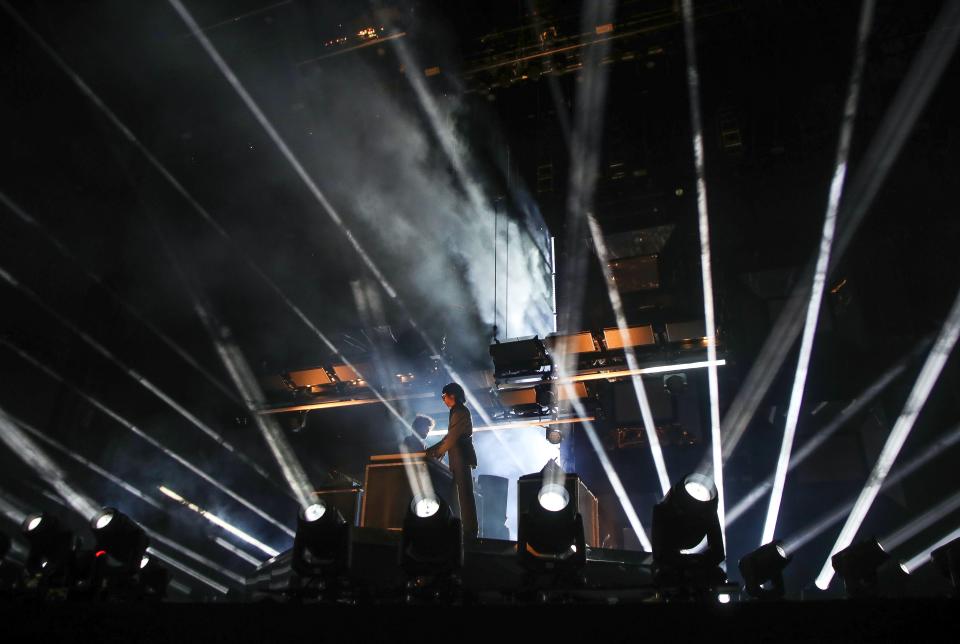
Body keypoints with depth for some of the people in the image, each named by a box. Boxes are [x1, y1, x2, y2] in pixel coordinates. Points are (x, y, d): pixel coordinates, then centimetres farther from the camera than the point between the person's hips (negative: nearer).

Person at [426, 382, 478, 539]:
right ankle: (469, 530, 11)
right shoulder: (457, 412, 20)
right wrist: (432, 449, 13)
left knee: (465, 495, -10)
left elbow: (452, 437, -15)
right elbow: (450, 436, 20)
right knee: (463, 495, 9)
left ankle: (470, 531, -9)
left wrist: (437, 453, -7)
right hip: (459, 459, 10)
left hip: (462, 458, -10)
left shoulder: (461, 411, -10)